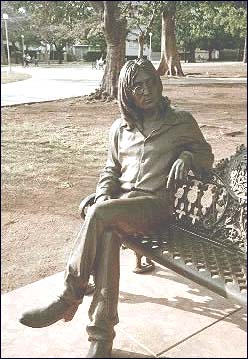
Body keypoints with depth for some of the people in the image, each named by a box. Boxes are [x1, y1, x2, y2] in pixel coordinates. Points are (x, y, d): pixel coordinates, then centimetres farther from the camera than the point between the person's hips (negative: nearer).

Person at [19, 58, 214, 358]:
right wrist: (103, 196, -3)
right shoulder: (120, 128, 17)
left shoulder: (182, 122, 8)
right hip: (118, 201, 3)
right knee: (108, 233, -33)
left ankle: (68, 297, -19)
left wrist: (187, 156, -9)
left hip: (155, 203, -3)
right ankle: (102, 334, -30)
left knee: (99, 215, -33)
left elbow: (207, 155, 15)